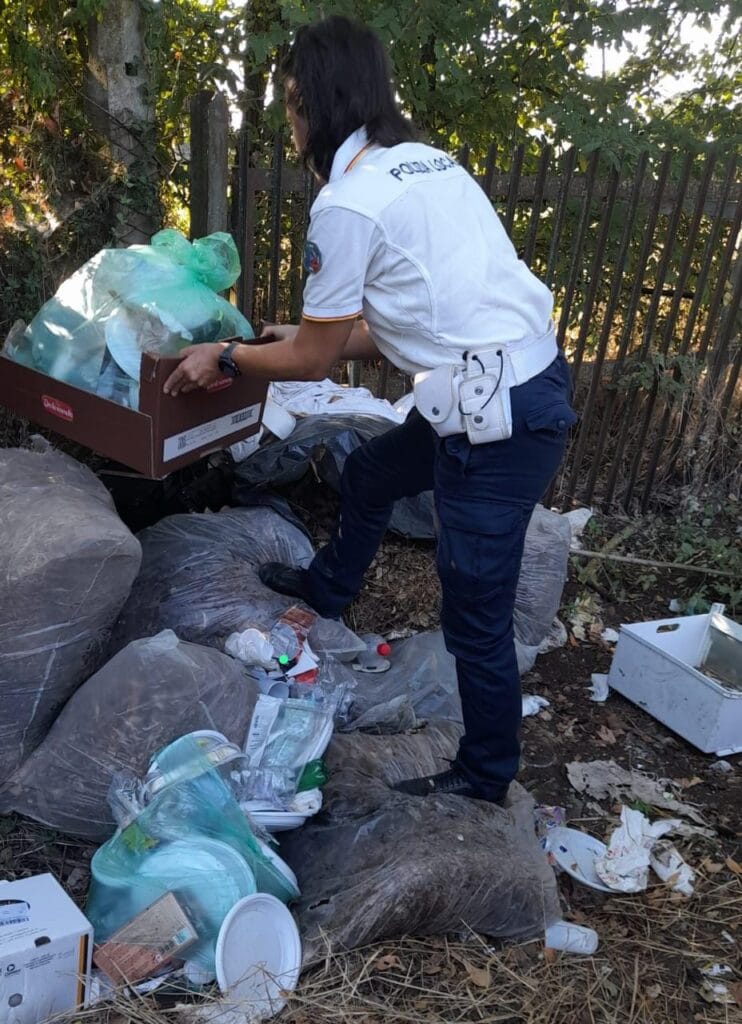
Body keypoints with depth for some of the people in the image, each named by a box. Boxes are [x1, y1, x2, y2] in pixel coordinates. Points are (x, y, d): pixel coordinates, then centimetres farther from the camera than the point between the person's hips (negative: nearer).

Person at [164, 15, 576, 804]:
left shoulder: (346, 203, -14)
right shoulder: (424, 162, 13)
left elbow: (311, 361, -5)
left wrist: (225, 358, 11)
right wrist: (314, 334, 28)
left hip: (499, 420, -10)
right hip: (524, 382, 10)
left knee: (475, 617, 4)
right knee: (366, 478, 30)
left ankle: (485, 779, 26)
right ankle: (327, 588, 58)